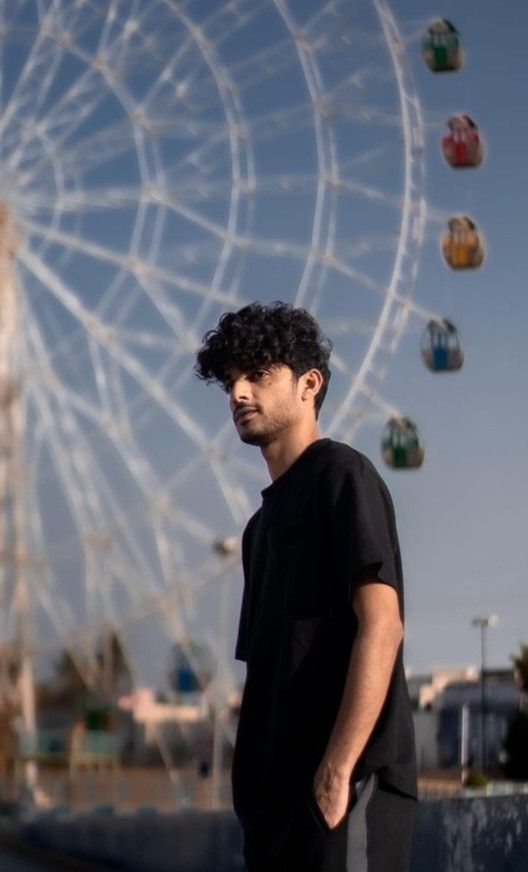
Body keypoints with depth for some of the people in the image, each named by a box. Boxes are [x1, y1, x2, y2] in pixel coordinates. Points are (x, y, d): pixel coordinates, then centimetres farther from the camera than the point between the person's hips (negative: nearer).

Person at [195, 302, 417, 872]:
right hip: (277, 789, 9)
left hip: (346, 782, -9)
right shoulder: (265, 519, 22)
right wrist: (253, 785, 14)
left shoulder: (341, 475, -3)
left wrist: (338, 769, -21)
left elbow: (381, 626, -14)